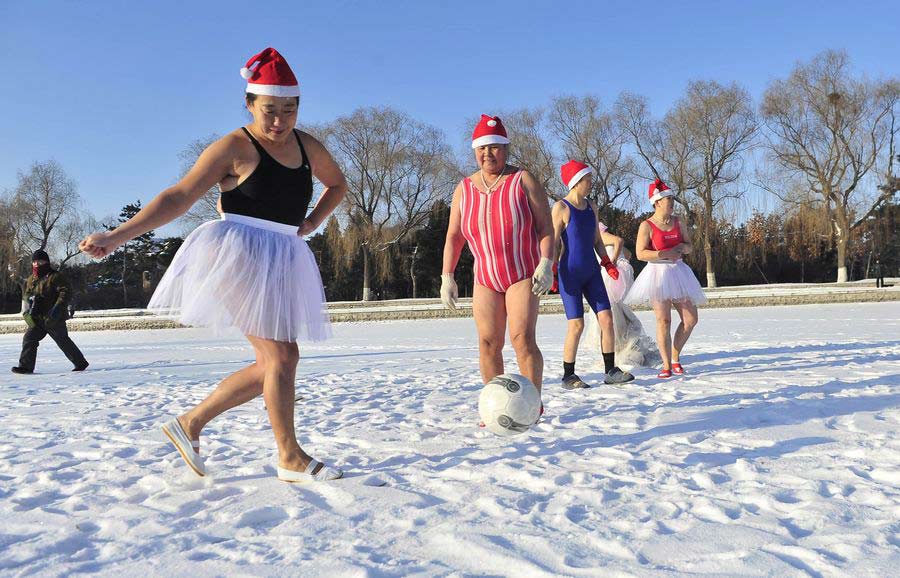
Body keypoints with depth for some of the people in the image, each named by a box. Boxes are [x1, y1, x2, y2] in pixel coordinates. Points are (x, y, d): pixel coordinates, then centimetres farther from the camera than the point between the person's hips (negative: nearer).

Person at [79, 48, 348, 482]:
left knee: (271, 367, 8)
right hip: (240, 256, -8)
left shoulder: (307, 147, 11)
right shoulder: (235, 148, -6)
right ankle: (291, 458, 2)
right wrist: (117, 235, -19)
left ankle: (190, 424, 21)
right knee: (281, 356, -12)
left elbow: (337, 183, 29)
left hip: (282, 262, 8)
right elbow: (180, 196, -11)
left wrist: (313, 222, 11)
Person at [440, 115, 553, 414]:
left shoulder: (523, 181, -5)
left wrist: (546, 263, -20)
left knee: (523, 338, -16)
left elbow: (545, 226, -8)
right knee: (488, 343, 0)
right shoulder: (464, 189, 4)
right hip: (485, 278, 4)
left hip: (523, 274, -3)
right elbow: (453, 236, 8)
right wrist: (447, 277, 2)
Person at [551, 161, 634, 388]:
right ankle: (568, 376, 6)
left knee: (606, 319, 0)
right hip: (570, 273, -6)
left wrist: (607, 263, 7)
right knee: (576, 324, -6)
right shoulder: (561, 208, -7)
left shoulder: (591, 207, 12)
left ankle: (610, 371, 9)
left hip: (591, 271, 6)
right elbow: (554, 243, -8)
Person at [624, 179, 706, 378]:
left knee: (691, 319, 3)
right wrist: (665, 254, -20)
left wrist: (683, 246, -4)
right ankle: (667, 366, -4)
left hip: (678, 272, 6)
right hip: (658, 273, -6)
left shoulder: (677, 222, 12)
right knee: (664, 321, -9)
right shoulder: (647, 226, -5)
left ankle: (675, 357, 20)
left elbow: (690, 246, 19)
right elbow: (640, 253, -13)